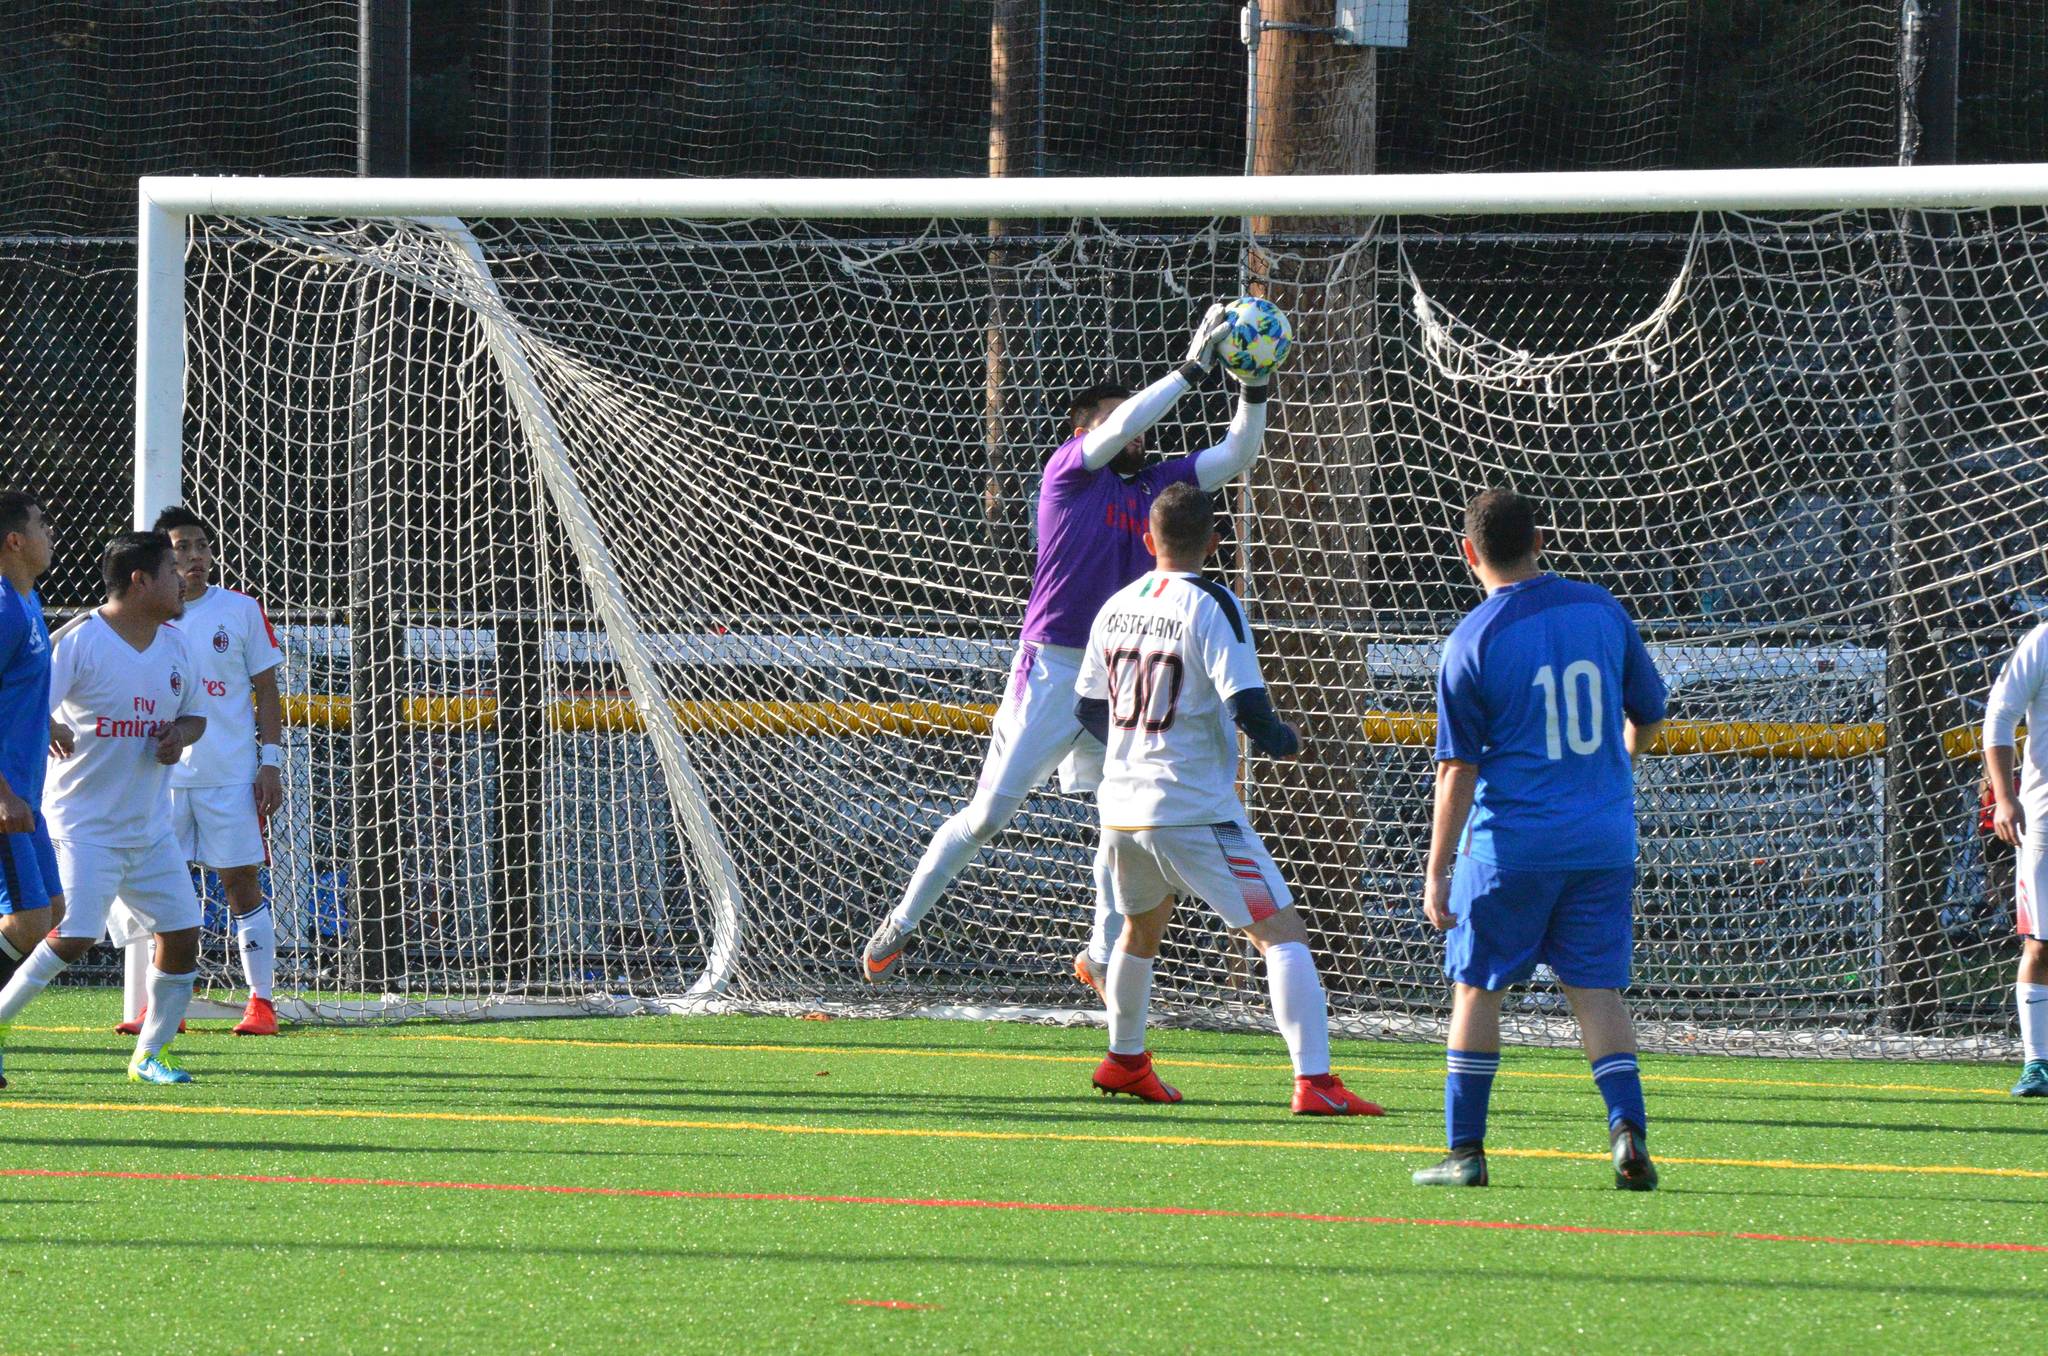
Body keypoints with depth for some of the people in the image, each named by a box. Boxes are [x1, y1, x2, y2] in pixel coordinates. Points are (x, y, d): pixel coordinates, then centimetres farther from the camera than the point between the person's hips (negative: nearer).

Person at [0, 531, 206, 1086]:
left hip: (151, 827, 7)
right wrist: (45, 728, -39)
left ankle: (151, 1054, 17)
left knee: (182, 934, 2)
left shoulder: (174, 644, 8)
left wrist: (182, 733, -1)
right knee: (72, 938, -19)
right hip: (84, 825, -7)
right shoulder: (81, 640, -13)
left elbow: (193, 713, 21)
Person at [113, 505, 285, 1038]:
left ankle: (261, 1002, 4)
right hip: (161, 771, 2)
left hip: (232, 774, -2)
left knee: (242, 884, -2)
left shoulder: (241, 610, 3)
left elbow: (266, 690, 6)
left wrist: (271, 762, -1)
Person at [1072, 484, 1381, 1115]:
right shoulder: (1212, 607, -12)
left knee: (1142, 926, 31)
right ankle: (1313, 1080, -19)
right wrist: (1282, 739, 2)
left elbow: (1088, 709, 16)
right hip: (1195, 812, -7)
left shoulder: (1116, 607, 7)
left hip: (1122, 804, 7)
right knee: (1282, 934, -6)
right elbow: (1247, 707, -19)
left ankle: (1124, 1060, 45)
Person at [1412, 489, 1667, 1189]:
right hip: (1604, 840, 3)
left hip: (1511, 842, -3)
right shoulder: (1600, 609, 2)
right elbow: (1648, 712, 14)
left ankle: (1464, 1149, 12)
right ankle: (1627, 1127, -12)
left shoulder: (1470, 644, -9)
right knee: (1596, 988, 7)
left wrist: (1437, 871, -5)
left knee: (1476, 986, 10)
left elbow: (1458, 769, -10)